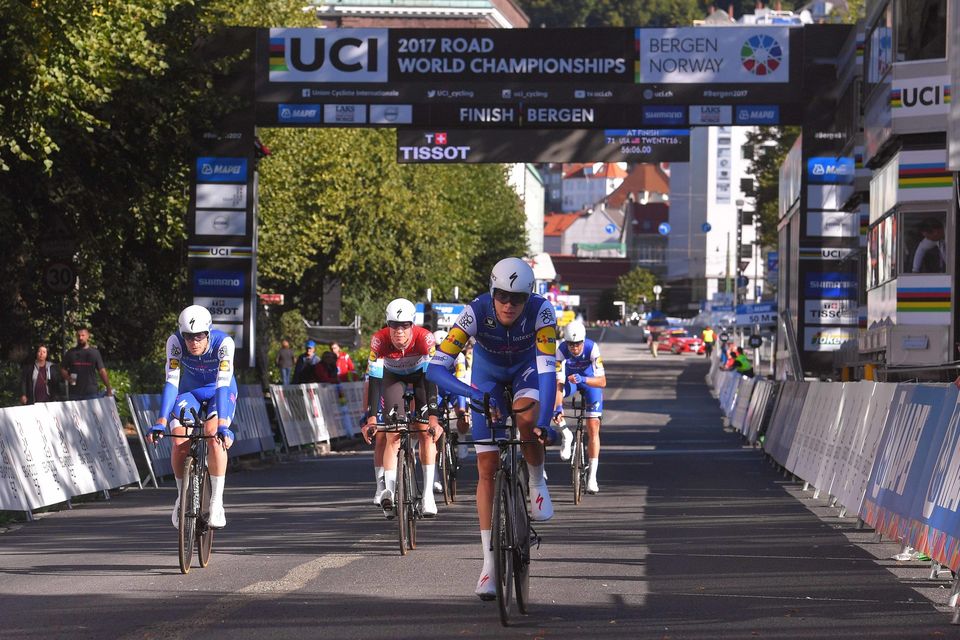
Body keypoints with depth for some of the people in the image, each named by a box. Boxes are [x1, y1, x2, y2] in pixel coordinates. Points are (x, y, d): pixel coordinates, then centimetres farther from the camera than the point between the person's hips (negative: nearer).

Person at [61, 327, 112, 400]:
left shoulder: (94, 352, 8)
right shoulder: (71, 353, 11)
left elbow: (102, 371, 6)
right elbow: (63, 369, 15)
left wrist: (108, 388, -2)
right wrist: (68, 378, -7)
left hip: (92, 393, -1)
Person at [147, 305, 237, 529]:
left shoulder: (223, 343, -32)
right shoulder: (175, 342, -27)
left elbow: (223, 384, -39)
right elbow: (172, 382, -31)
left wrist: (223, 425, -49)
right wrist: (160, 422, -40)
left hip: (219, 392, -2)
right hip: (189, 391, 2)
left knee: (214, 436, -30)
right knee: (180, 443, -20)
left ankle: (216, 502, -20)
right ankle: (182, 497, 5)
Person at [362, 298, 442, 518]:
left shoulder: (425, 339, -36)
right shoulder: (379, 340, -33)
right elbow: (373, 379, -33)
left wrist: (433, 416, -44)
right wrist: (370, 418, -40)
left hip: (420, 375, -1)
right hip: (392, 377, 1)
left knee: (426, 434, -14)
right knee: (392, 436, -13)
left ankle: (428, 493, -14)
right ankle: (387, 490, -12)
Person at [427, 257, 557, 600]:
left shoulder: (541, 311, -34)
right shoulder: (476, 312, -34)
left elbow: (548, 369, -40)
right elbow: (436, 368, -38)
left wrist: (544, 422, -51)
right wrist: (473, 394, -53)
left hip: (526, 368, 0)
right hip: (488, 372, 0)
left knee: (526, 421, -34)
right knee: (487, 467, -6)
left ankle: (537, 482, -2)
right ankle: (489, 562, -3)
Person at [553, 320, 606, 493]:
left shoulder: (592, 348, -34)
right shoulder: (561, 350, -31)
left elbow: (602, 381, -36)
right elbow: (558, 382, -35)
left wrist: (583, 379, -53)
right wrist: (558, 408, -48)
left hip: (590, 380, -1)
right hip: (569, 379, 1)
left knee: (593, 428, -9)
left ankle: (592, 476, -4)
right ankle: (565, 435, -8)